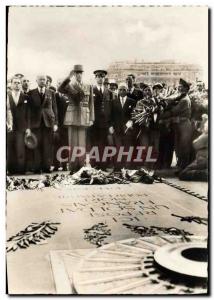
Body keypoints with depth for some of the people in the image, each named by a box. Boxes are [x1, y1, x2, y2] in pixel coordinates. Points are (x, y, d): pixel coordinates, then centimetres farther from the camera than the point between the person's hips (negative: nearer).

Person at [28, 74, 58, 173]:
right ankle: (37, 167, 5)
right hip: (36, 122, -1)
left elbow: (54, 108, 9)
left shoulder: (51, 93, 11)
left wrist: (55, 123, 1)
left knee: (48, 145, 1)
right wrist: (28, 124, -1)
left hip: (48, 122, 1)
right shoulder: (31, 93, 8)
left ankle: (47, 167, 8)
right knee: (37, 145, -1)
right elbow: (29, 108, 6)